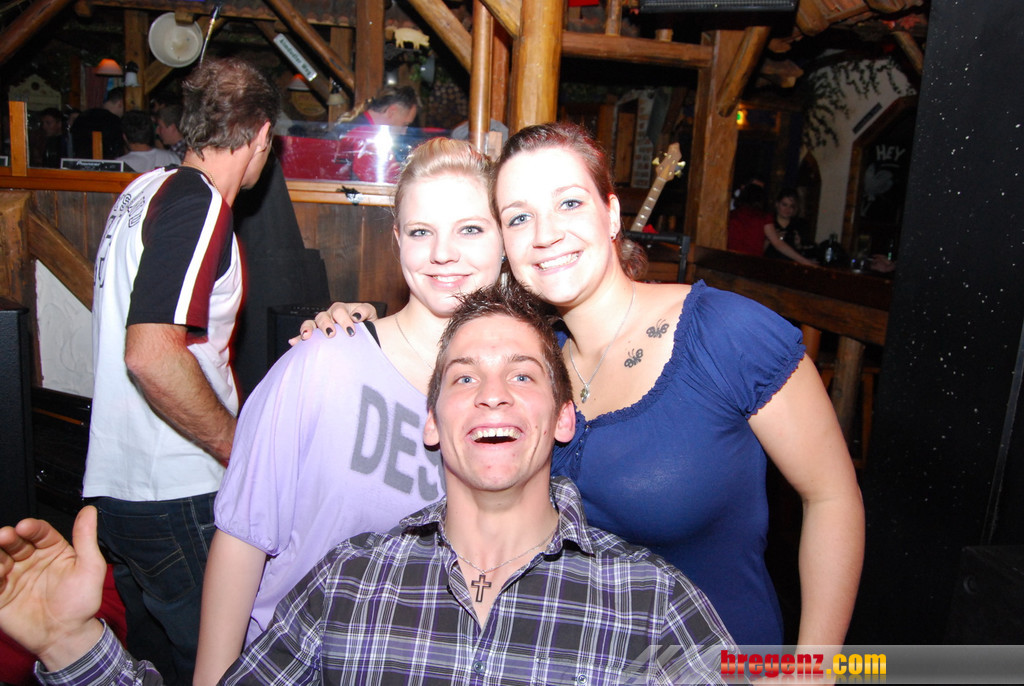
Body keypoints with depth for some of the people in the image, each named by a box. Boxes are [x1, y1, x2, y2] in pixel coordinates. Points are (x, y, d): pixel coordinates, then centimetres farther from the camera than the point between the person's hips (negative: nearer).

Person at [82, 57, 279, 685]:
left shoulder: (146, 189, 12)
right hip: (177, 495, -9)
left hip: (120, 484, 9)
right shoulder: (199, 204, -17)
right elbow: (152, 355, -27)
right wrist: (245, 453, -17)